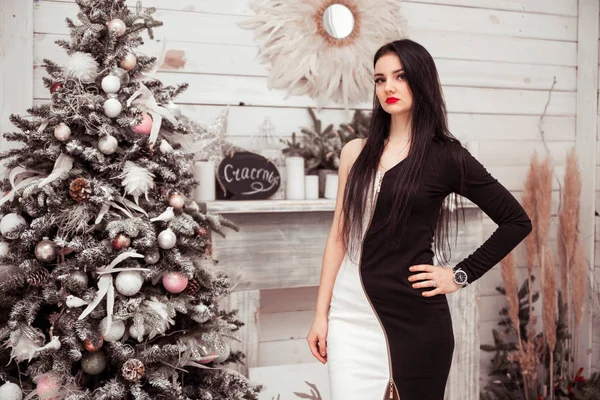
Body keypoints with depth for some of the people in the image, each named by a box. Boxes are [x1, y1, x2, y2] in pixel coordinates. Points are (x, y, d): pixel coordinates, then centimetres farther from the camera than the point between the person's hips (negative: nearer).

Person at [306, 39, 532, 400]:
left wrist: (461, 275, -5)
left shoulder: (446, 156, -3)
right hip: (351, 314, 3)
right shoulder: (357, 152, 7)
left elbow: (517, 221, 0)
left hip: (413, 317, -3)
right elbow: (339, 236, 8)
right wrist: (321, 314, 5)